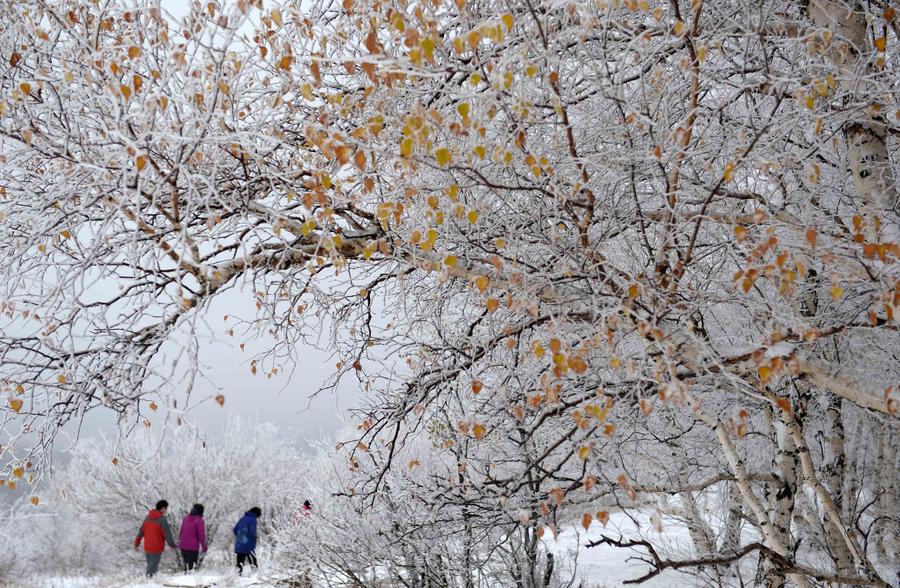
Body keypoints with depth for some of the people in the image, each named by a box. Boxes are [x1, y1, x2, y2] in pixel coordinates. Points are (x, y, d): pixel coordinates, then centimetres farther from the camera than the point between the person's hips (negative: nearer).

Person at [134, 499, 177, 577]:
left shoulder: (148, 517, 7)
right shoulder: (162, 519, -15)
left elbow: (141, 531, 13)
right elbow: (167, 534, -14)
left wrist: (137, 543, 21)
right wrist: (172, 545, -4)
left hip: (147, 547, 7)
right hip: (157, 547, -7)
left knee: (150, 565, 19)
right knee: (153, 568, -3)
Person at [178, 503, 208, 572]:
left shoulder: (186, 518, 4)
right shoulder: (199, 521, -14)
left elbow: (181, 532, 13)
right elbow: (201, 535, -12)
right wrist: (204, 547, 2)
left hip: (183, 546, 6)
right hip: (193, 548, -6)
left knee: (186, 566, 18)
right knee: (191, 567, -1)